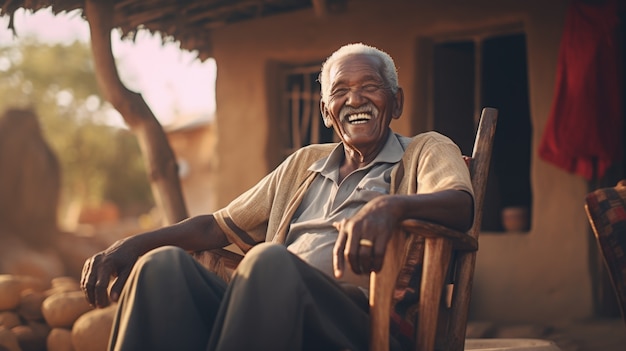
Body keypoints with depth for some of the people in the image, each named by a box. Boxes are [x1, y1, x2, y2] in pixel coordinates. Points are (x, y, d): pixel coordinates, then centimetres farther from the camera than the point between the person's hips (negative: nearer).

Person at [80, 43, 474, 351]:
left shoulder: (426, 151, 15)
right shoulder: (304, 164, 31)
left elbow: (461, 204, -8)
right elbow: (221, 225, 30)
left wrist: (390, 205, -31)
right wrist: (134, 243, 12)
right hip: (271, 311, 5)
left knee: (271, 260, -36)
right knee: (163, 264, -21)